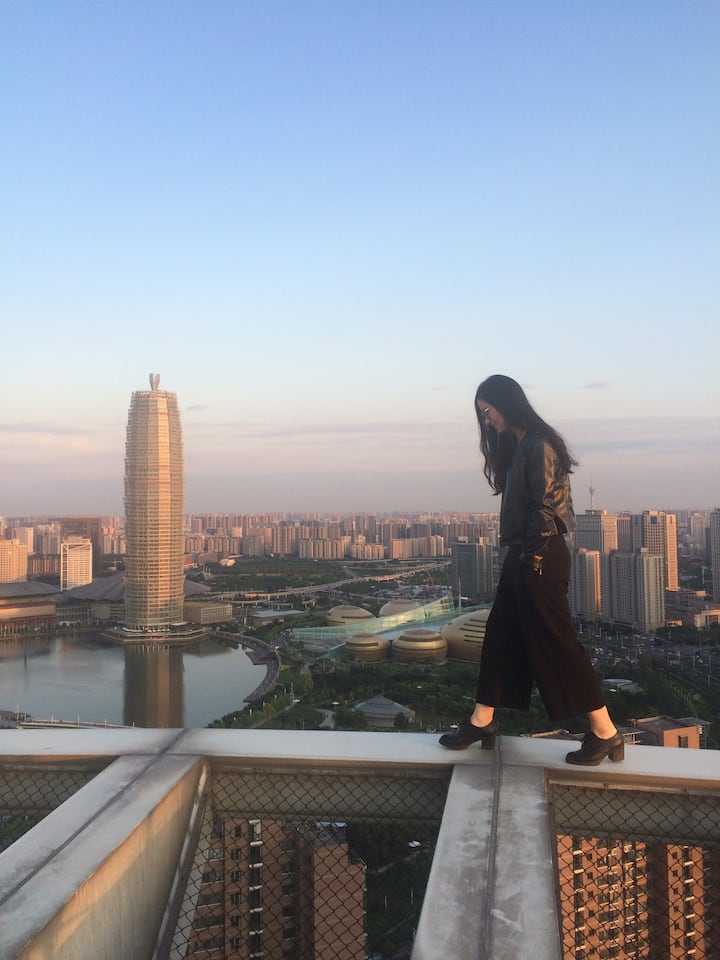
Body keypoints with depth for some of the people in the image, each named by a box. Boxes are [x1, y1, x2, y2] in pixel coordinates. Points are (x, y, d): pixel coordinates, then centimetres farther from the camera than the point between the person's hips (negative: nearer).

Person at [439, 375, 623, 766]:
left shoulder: (539, 445, -14)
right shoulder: (516, 446, 15)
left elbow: (546, 507, -18)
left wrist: (534, 558, -18)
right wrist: (520, 557, 15)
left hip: (540, 560, -10)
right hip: (521, 558, 10)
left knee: (556, 644, -3)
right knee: (500, 636, 13)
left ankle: (605, 733, 8)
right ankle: (481, 722, 24)